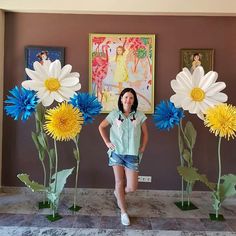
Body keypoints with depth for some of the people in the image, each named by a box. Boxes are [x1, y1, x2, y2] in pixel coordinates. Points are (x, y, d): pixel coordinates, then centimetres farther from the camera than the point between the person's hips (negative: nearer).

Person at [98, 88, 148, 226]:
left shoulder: (139, 115, 1)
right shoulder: (114, 114, 0)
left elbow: (145, 133, 12)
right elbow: (101, 127, 11)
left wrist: (143, 148, 4)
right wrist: (107, 142, 4)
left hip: (132, 154, 1)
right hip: (117, 153, 0)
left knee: (132, 187, 0)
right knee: (119, 182, 3)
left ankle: (119, 193, 36)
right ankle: (124, 212, 21)